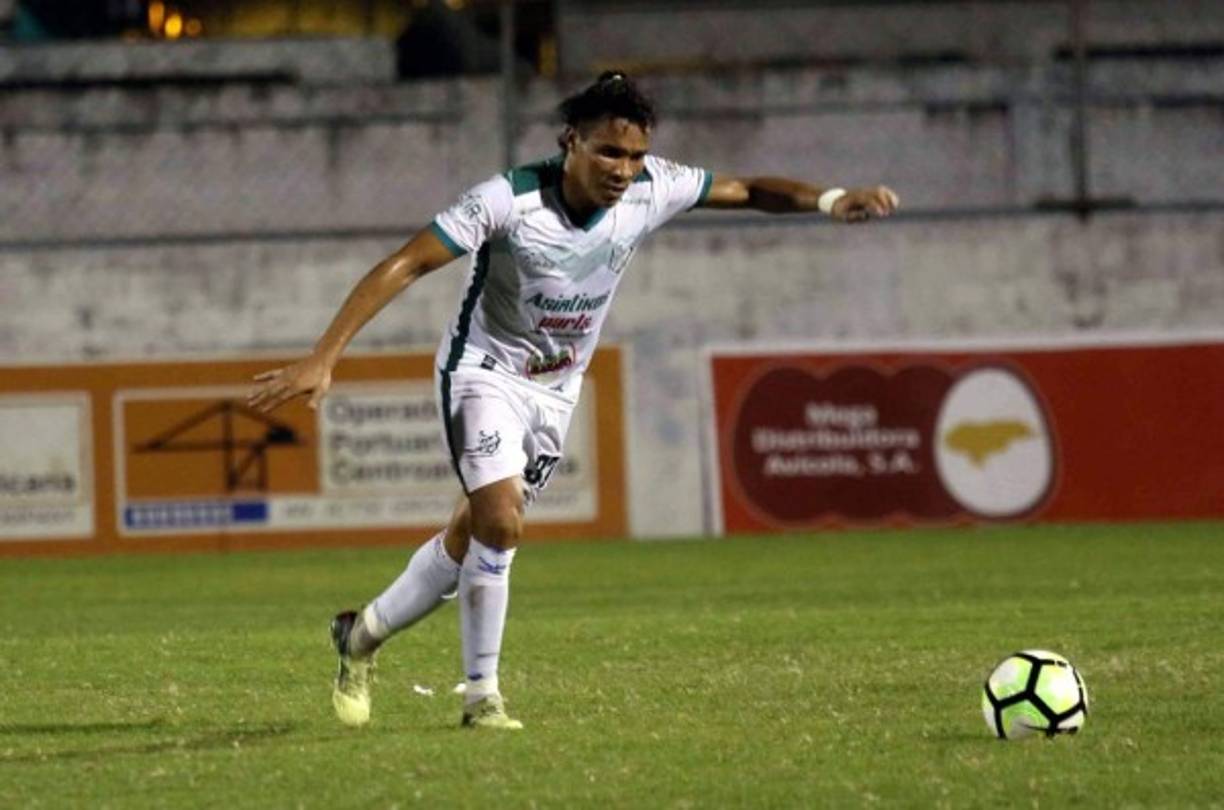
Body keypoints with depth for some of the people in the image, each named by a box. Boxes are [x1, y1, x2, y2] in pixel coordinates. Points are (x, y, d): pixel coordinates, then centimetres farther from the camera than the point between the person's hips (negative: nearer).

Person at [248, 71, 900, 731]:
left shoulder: (651, 191, -13)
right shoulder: (510, 200, -27)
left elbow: (745, 191, 2)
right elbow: (404, 266, -27)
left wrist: (829, 201, -16)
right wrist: (322, 359, -33)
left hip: (556, 390, 5)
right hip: (484, 372, -5)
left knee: (473, 536, 10)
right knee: (500, 524, -22)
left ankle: (363, 633, 32)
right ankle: (482, 695, -8)